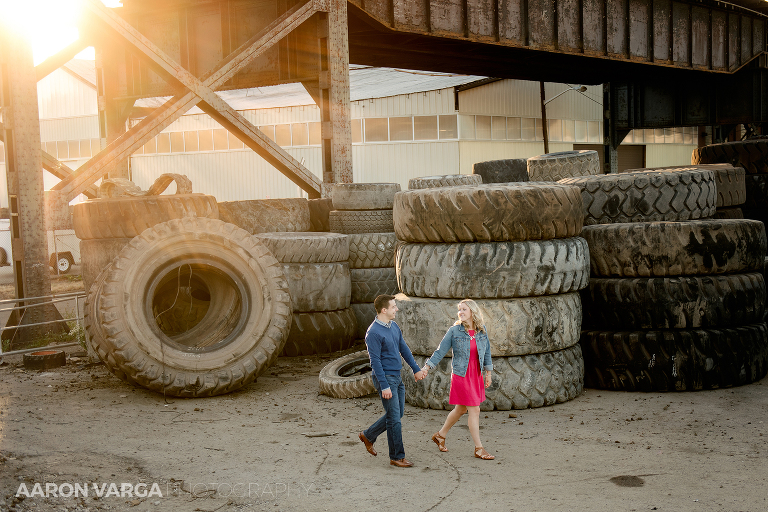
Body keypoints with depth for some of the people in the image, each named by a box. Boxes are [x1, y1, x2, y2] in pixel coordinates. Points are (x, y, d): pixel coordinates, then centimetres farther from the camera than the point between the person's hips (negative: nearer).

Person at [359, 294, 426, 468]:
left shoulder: (394, 326, 9)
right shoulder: (374, 333, -17)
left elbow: (404, 349, 17)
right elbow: (375, 361, -18)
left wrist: (416, 369, 14)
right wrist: (384, 386, -20)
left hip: (396, 377, 9)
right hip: (385, 377, -9)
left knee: (397, 414, 15)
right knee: (394, 418, -3)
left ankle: (368, 435, 32)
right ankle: (397, 457, 8)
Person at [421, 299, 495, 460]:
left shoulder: (482, 331, 3)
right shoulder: (454, 331, -8)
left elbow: (487, 351, 14)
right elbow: (440, 351, -6)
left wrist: (488, 372, 15)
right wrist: (426, 367, -12)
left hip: (476, 375, 5)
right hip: (461, 375, -5)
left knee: (460, 410, 15)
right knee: (474, 410, -6)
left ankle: (440, 435, 35)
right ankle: (479, 449, 4)